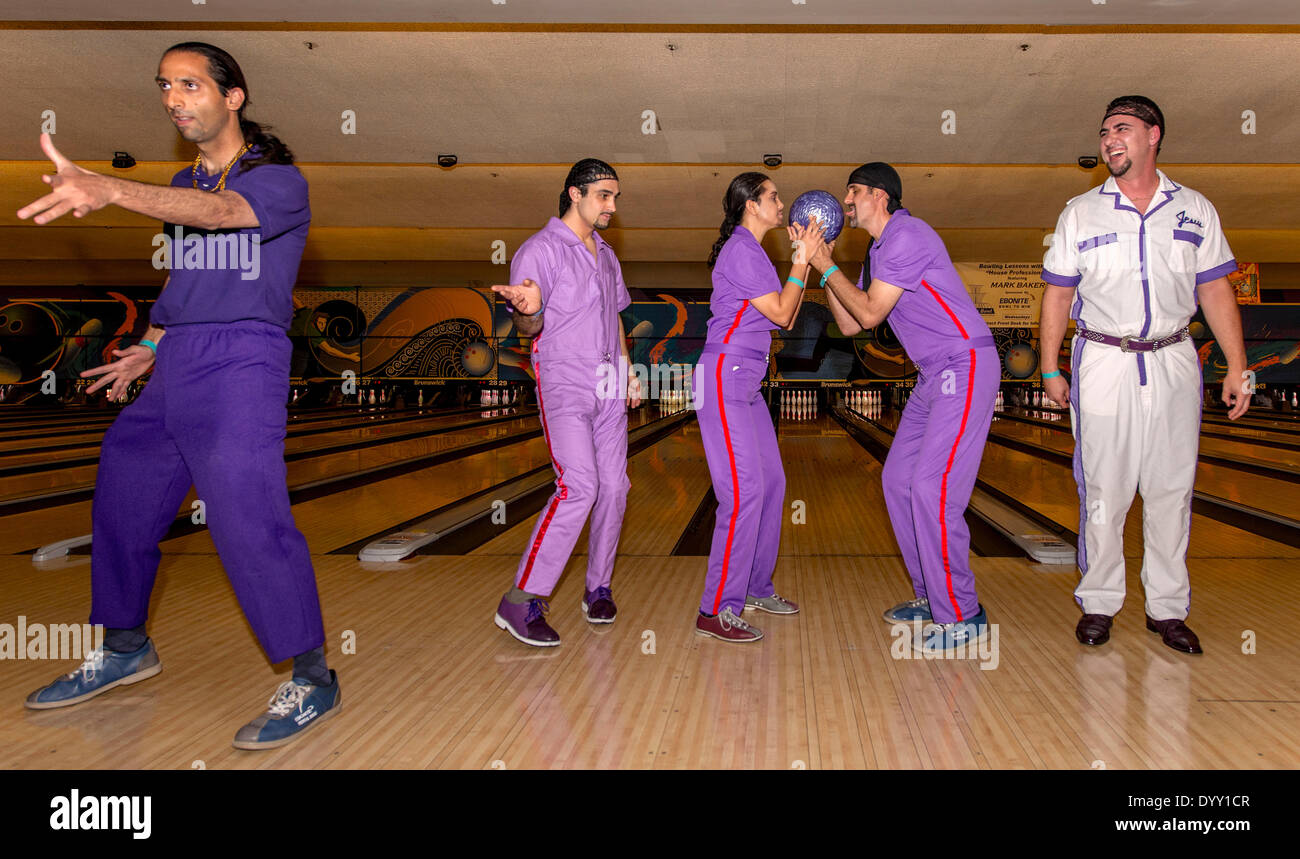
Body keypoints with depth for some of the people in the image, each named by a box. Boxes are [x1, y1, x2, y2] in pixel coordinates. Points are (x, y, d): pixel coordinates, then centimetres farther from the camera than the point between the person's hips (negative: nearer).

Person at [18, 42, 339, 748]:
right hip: (175, 365, 8)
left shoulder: (280, 180, -6)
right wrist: (150, 349, 22)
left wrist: (107, 189, -41)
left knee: (247, 514, -16)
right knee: (122, 497, 13)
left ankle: (312, 681, -5)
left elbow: (217, 211, -27)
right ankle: (125, 649, 33)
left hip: (243, 357, -8)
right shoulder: (182, 185, 18)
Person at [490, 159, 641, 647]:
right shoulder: (540, 250, -6)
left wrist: (628, 369, 17)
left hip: (608, 390, 7)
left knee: (613, 488, 5)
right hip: (564, 386, -7)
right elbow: (527, 328, -12)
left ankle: (599, 589, 20)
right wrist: (529, 309, -34)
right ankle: (521, 603, -14)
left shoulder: (605, 254, 17)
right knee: (578, 488, -19)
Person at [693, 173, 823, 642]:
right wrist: (802, 258, -4)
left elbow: (788, 319, 16)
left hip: (746, 383, 10)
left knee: (771, 482, 13)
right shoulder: (739, 251, -12)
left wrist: (804, 259, 11)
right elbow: (781, 314, -12)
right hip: (724, 379, -10)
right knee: (745, 490, -13)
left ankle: (756, 587, 26)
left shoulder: (754, 252, 19)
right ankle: (716, 611, -7)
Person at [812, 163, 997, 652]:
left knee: (932, 490, -13)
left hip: (965, 368, -10)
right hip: (934, 374, 10)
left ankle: (960, 617, -3)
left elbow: (870, 314, -15)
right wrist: (824, 269, 10)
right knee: (898, 481, 10)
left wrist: (828, 267, -6)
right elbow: (849, 324, 16)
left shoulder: (907, 236, -14)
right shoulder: (879, 252, 17)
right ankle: (930, 596, 21)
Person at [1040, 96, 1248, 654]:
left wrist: (1236, 368, 3)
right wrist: (1051, 371, 1)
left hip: (1173, 364, 2)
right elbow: (1057, 294, 4)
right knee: (1103, 493, 1)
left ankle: (1167, 608, 16)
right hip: (1104, 364, -1)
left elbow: (1216, 292, 7)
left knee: (1172, 491, 5)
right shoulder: (1081, 214, 3)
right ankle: (1098, 603, 13)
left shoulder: (1195, 210, 7)